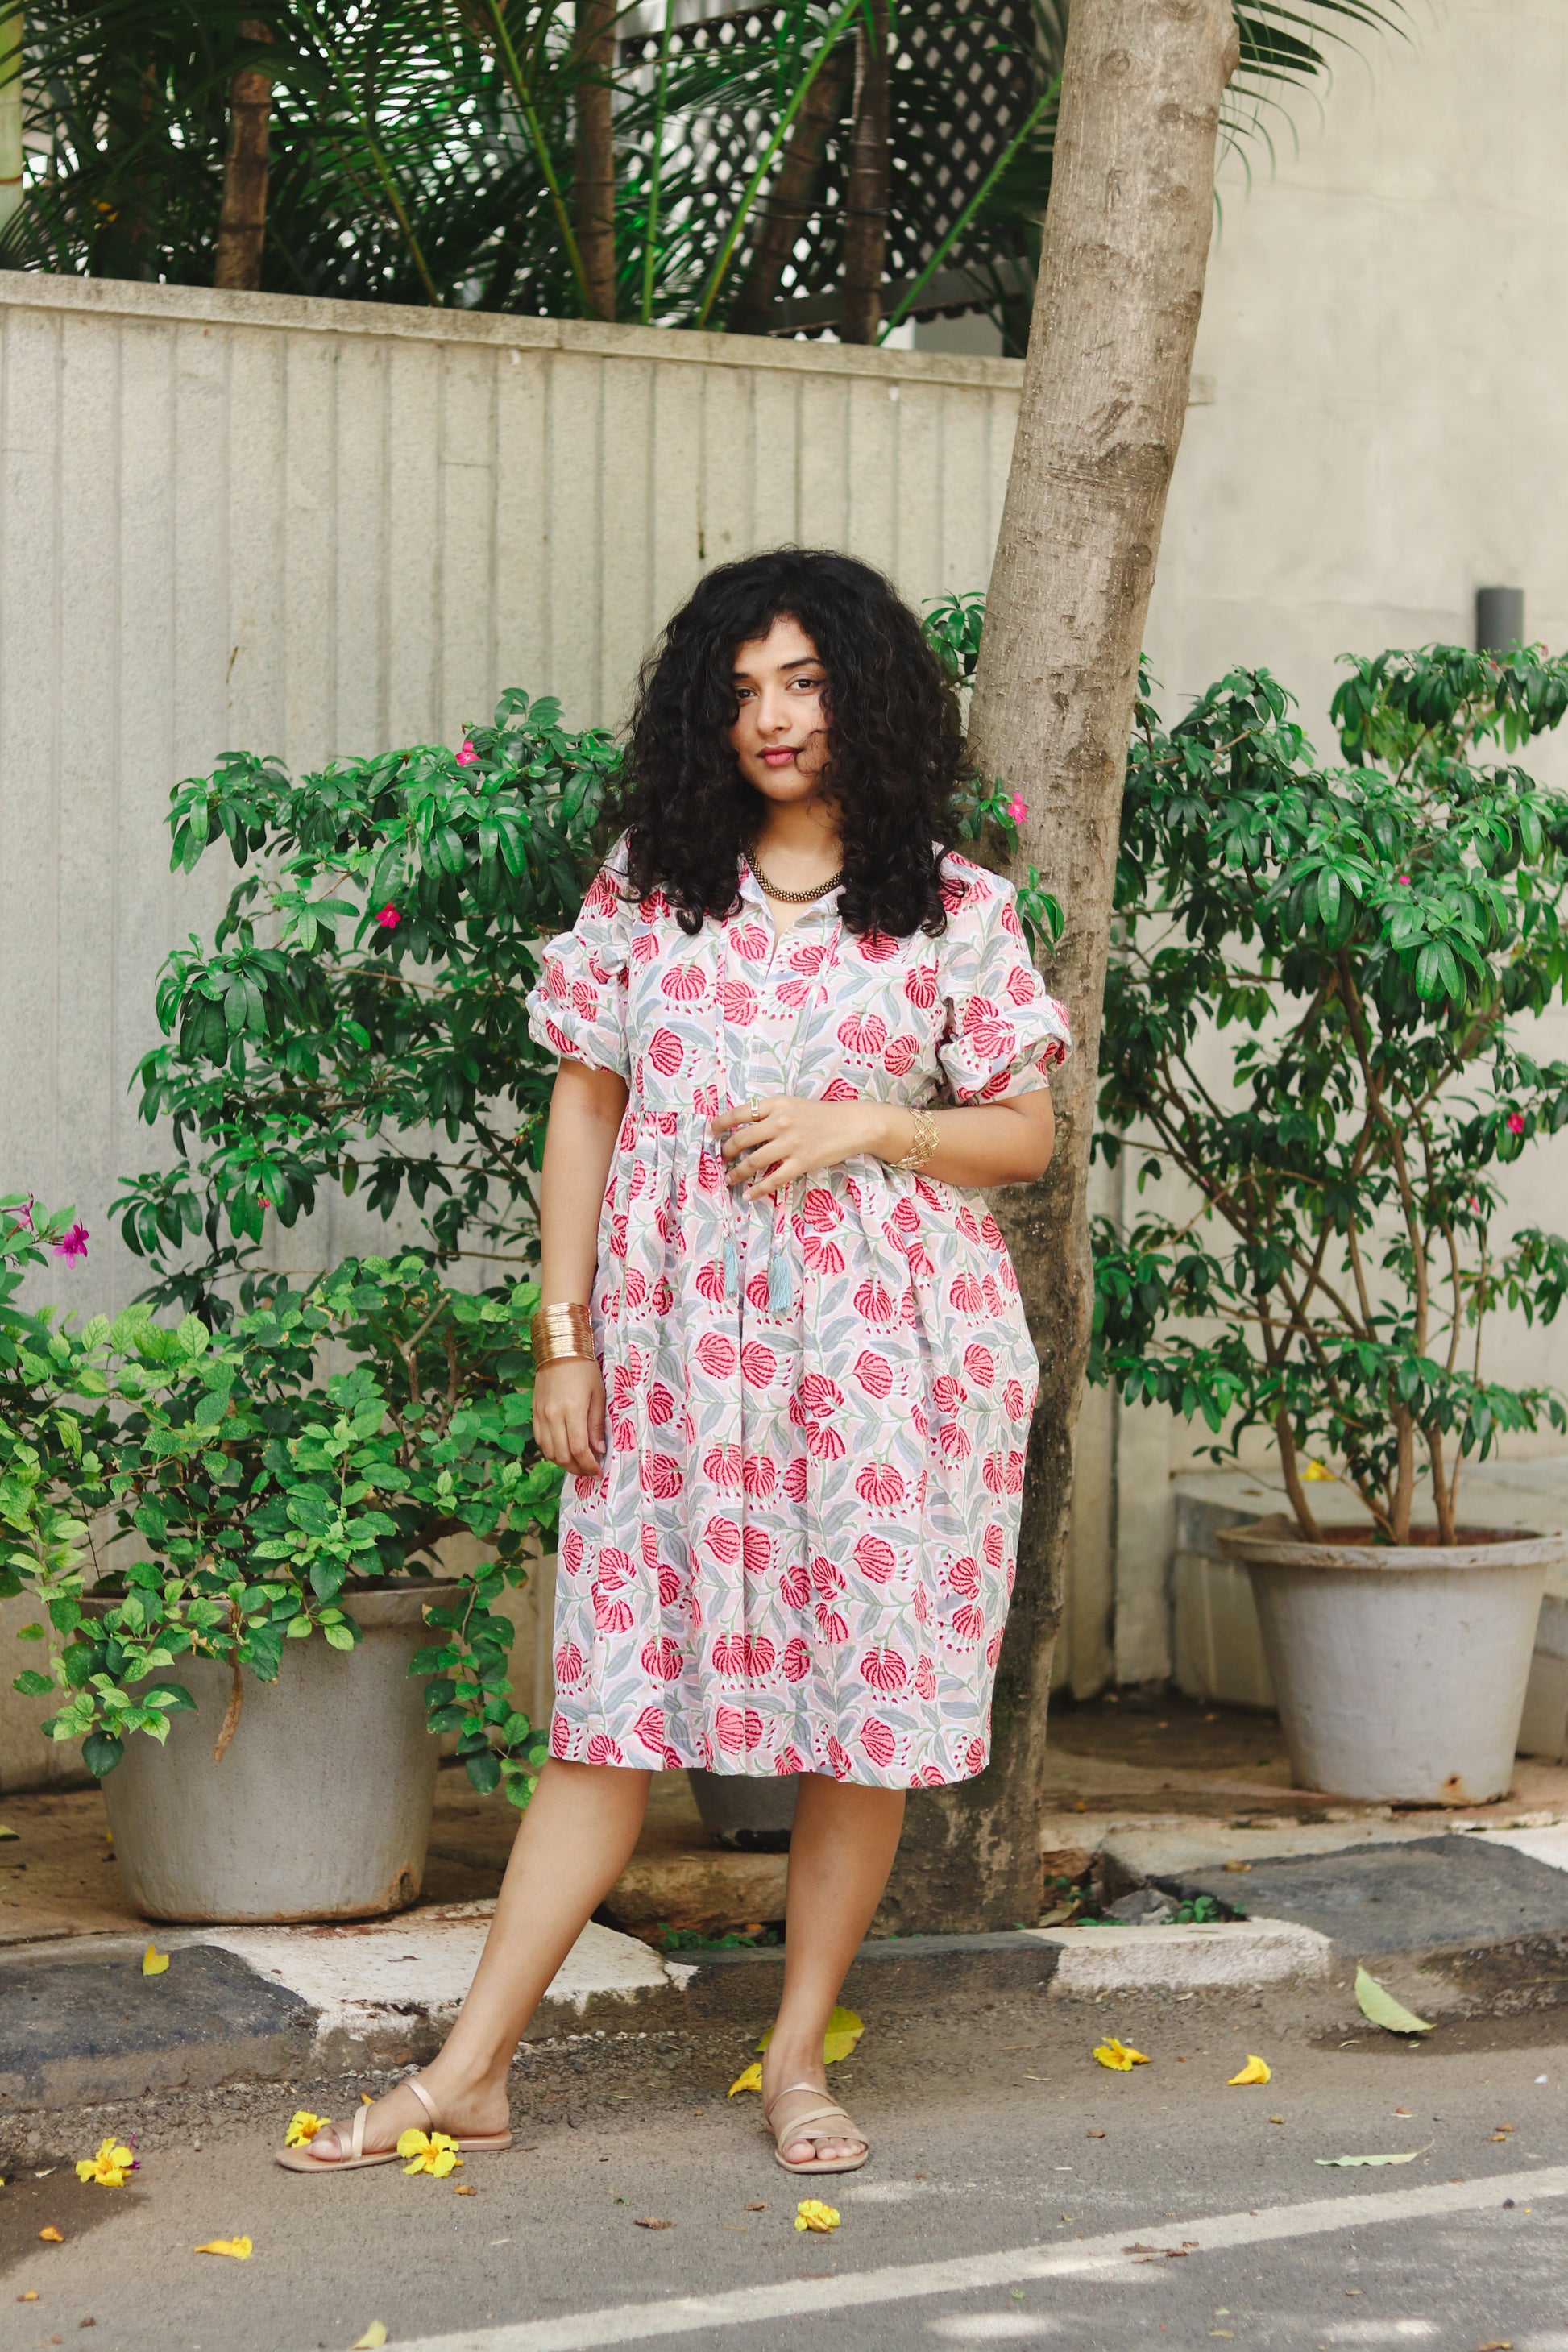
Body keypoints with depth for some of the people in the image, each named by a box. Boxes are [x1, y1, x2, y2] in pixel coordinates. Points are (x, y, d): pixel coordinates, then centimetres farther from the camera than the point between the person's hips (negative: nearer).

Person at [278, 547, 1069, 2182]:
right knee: (619, 1696, 1)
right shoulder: (648, 883, 7)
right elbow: (584, 1113, 9)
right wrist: (563, 1341, 4)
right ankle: (468, 2071, 5)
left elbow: (1024, 1132, 7)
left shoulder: (953, 907, 4)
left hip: (889, 1341, 0)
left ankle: (797, 2058, 17)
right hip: (680, 1335, 1)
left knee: (872, 1699, 2)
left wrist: (865, 1124, -10)